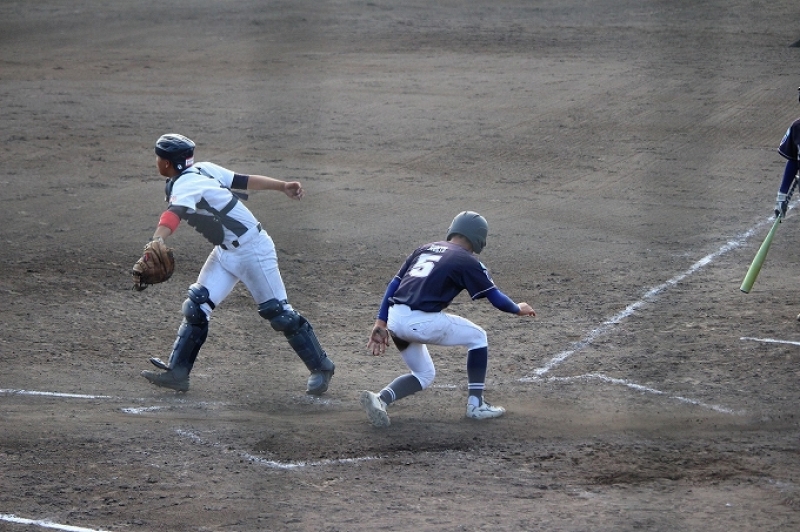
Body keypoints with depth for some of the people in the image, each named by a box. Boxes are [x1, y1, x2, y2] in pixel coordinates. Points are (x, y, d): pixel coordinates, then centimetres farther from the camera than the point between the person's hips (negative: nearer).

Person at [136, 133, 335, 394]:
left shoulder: (187, 184, -25)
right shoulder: (201, 170, 1)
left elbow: (173, 214, -45)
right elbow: (244, 180, 1)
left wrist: (156, 242, -63)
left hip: (253, 251, -9)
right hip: (225, 253, 9)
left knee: (279, 313, -1)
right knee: (196, 307, 1)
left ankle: (321, 368, 13)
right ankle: (177, 372, 2)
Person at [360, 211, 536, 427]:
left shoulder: (425, 249, 22)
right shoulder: (467, 261, 5)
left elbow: (394, 283, 17)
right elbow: (495, 297, 8)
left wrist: (381, 323, 15)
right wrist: (518, 309, 29)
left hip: (395, 320, 6)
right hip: (422, 322, -6)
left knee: (423, 375, 25)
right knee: (478, 337, 18)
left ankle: (379, 399, -1)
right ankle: (476, 404, 17)